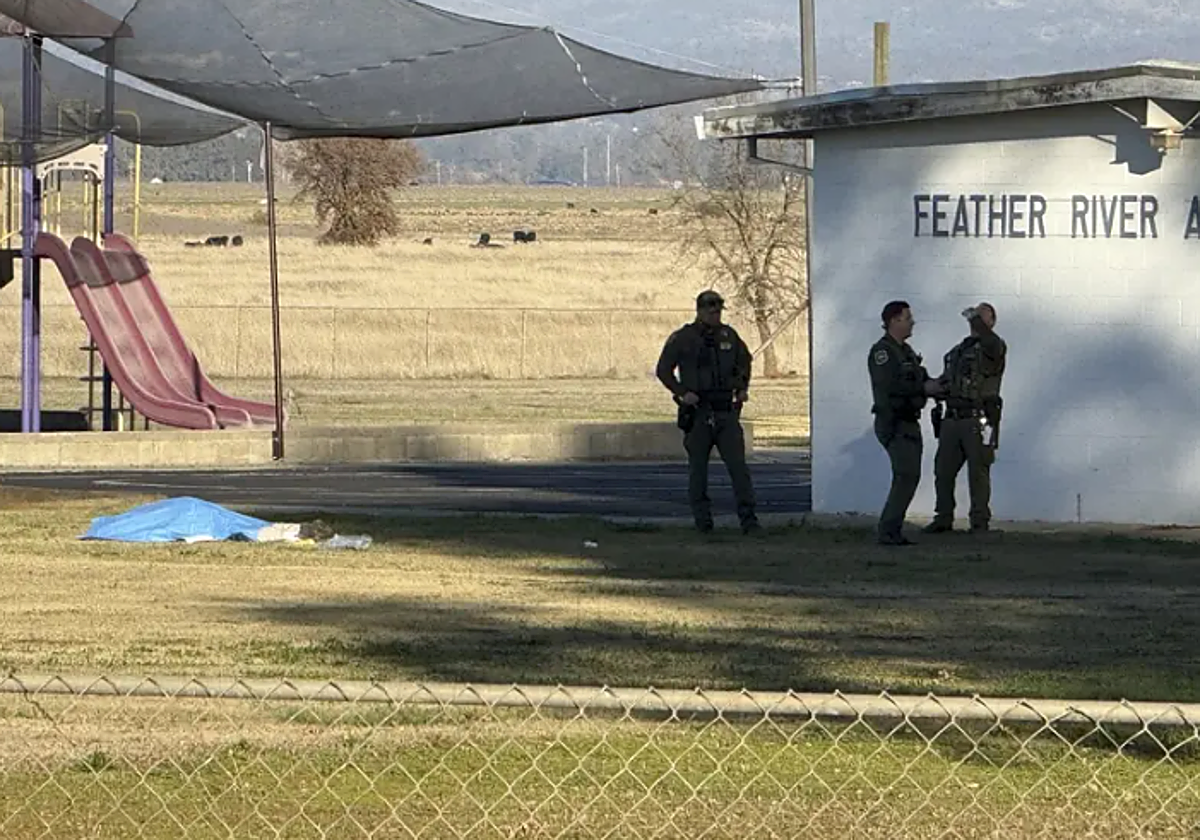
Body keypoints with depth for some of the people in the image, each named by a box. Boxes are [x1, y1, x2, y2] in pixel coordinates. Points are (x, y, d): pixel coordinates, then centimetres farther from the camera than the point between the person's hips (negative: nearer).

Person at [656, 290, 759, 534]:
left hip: (726, 410, 2)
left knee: (737, 463, -7)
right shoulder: (682, 339, -1)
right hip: (698, 412, -2)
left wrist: (743, 387, 14)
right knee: (698, 467, 4)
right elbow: (663, 370, 2)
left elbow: (744, 360, 28)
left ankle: (748, 516, -8)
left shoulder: (728, 335, 10)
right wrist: (682, 393, -11)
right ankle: (702, 517, 13)